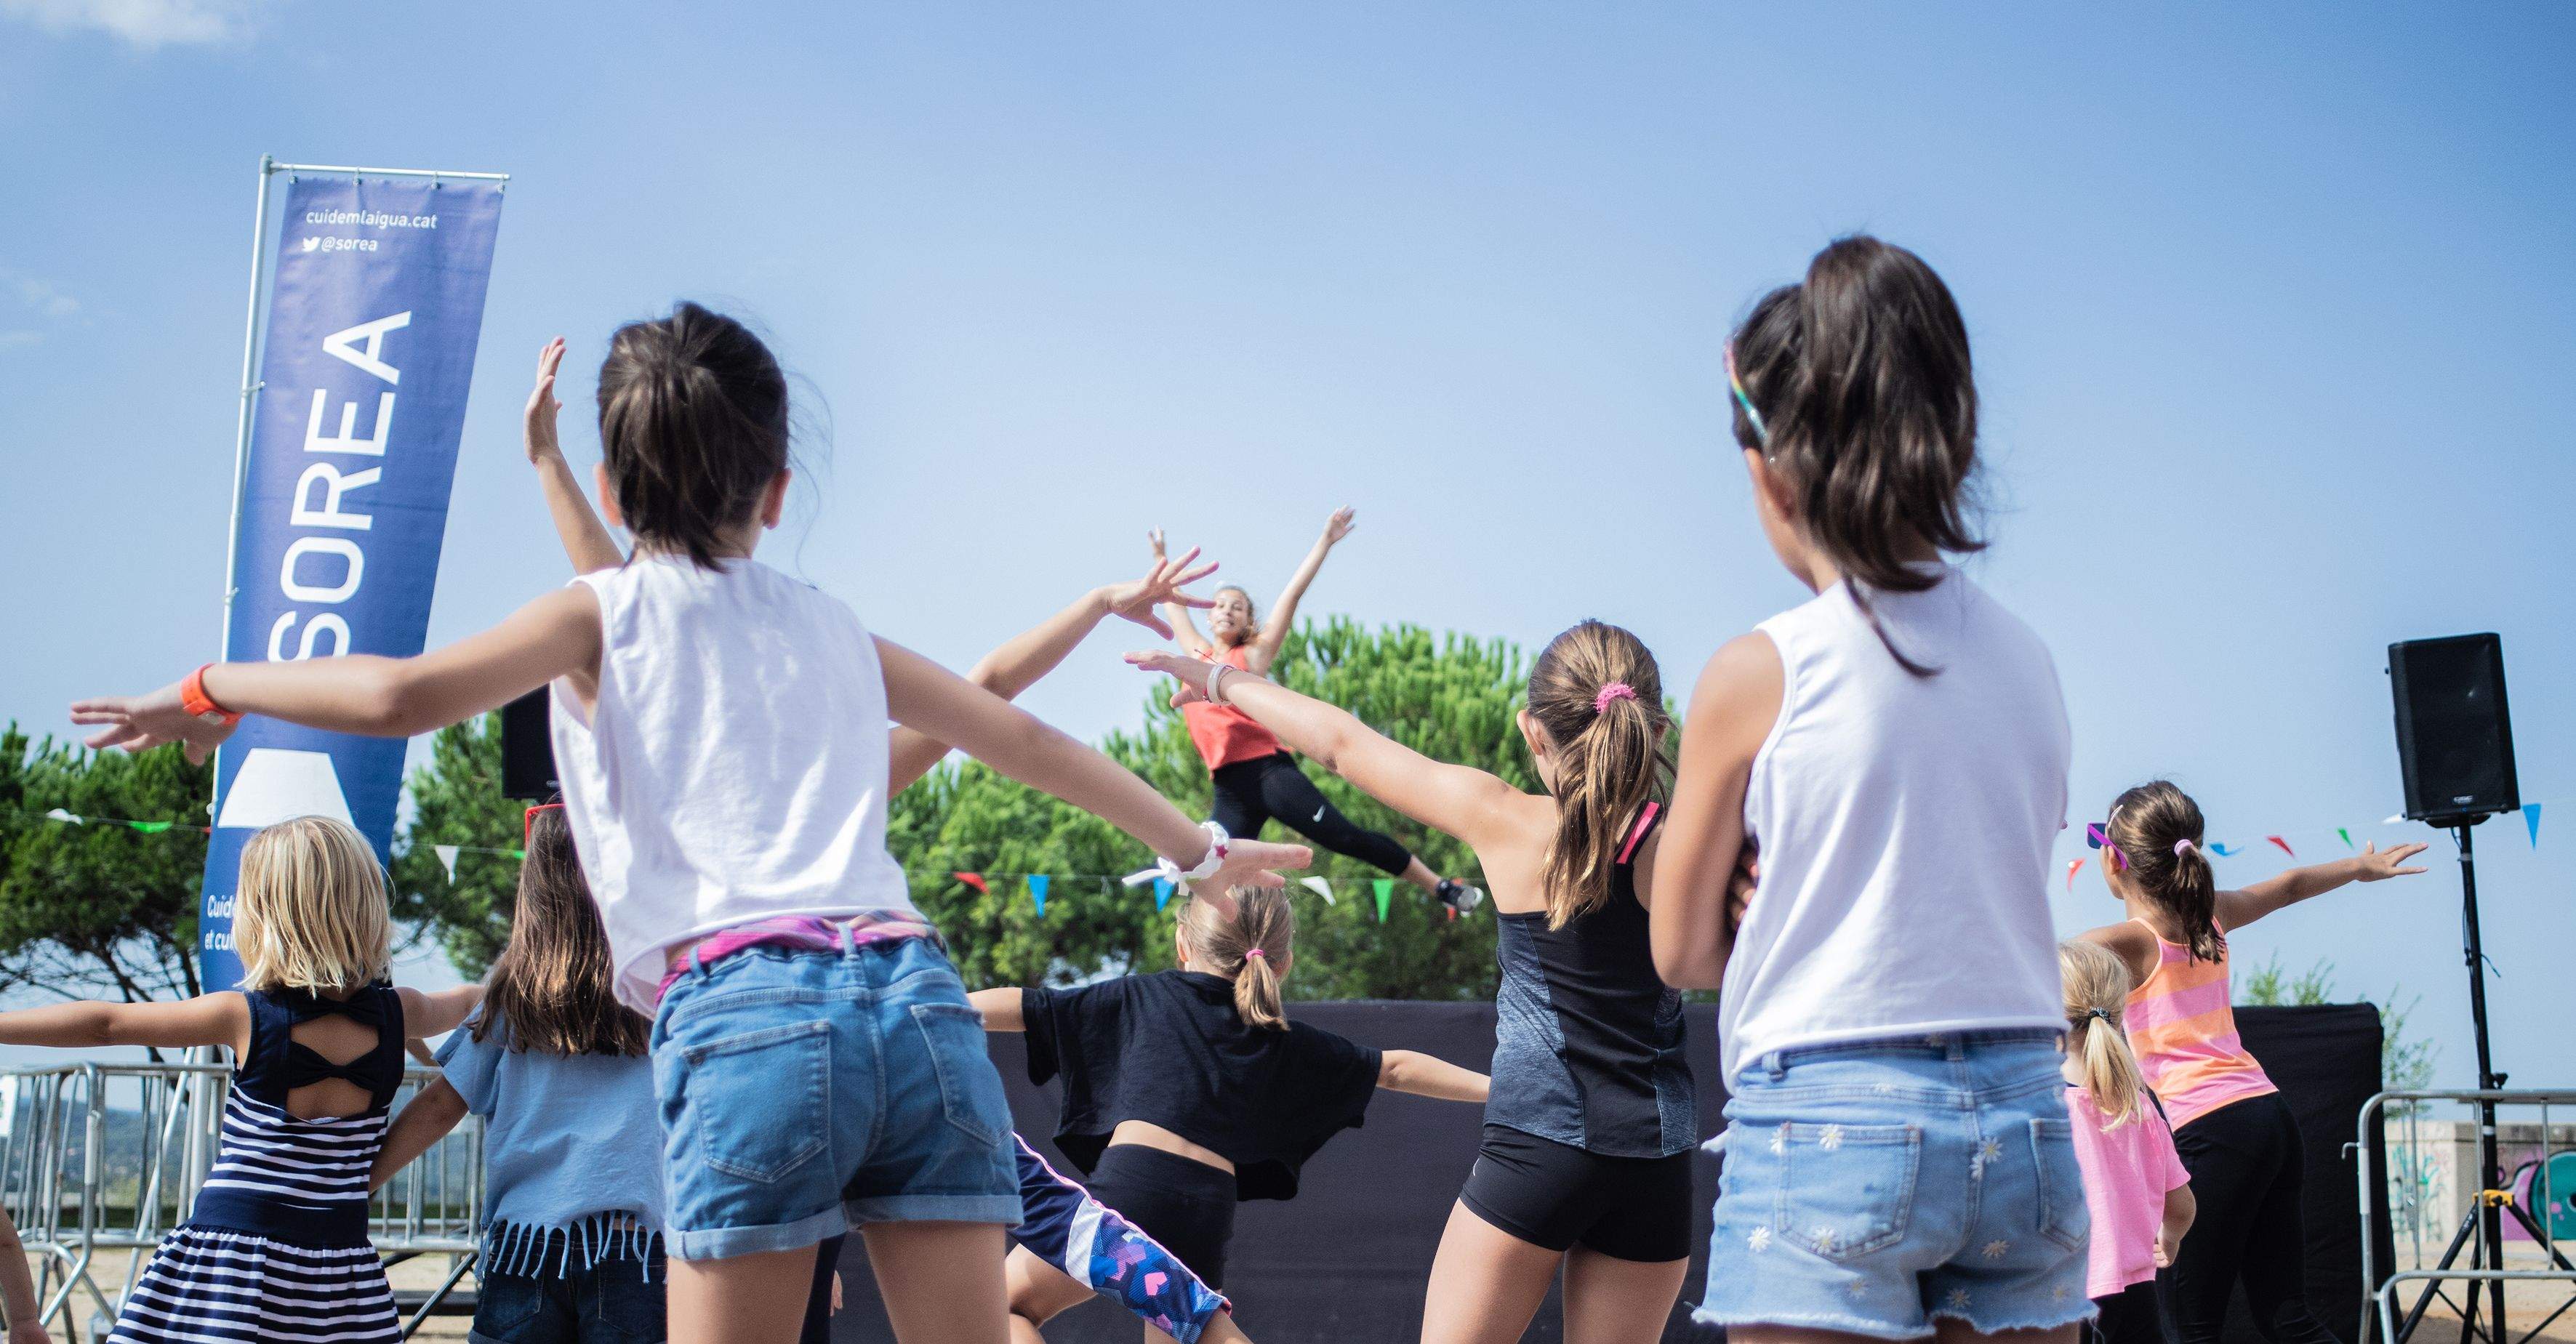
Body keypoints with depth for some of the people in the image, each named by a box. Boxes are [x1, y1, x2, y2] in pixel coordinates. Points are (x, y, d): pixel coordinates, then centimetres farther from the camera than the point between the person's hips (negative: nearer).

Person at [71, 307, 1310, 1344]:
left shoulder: (605, 614, 13)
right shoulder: (838, 633, 26)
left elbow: (403, 696, -3)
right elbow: (1031, 744, 34)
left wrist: (212, 688, 13)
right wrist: (1195, 849, 47)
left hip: (746, 1016, -4)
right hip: (918, 998, 4)